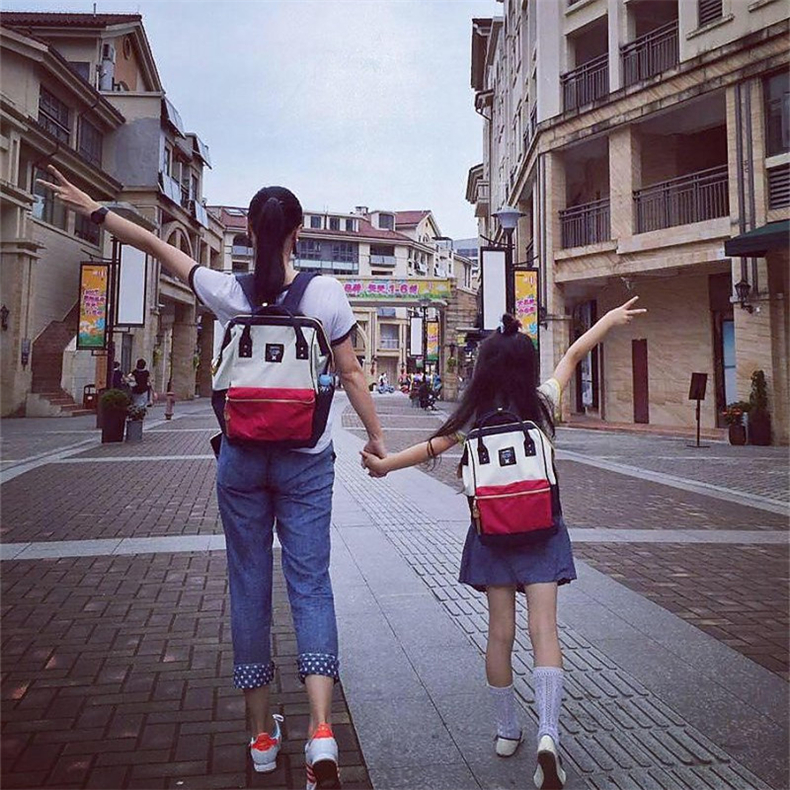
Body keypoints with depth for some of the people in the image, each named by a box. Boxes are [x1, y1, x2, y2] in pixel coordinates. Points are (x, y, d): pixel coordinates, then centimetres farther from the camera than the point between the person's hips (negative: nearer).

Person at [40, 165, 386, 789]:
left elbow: (158, 246, 8)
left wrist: (94, 210, 21)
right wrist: (376, 436, 9)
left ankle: (262, 733, 23)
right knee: (310, 583, 4)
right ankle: (320, 731, -8)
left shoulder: (229, 293, -3)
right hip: (306, 461, -1)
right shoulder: (326, 292, -6)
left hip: (242, 458, 1)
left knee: (250, 585, 11)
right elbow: (352, 373, -2)